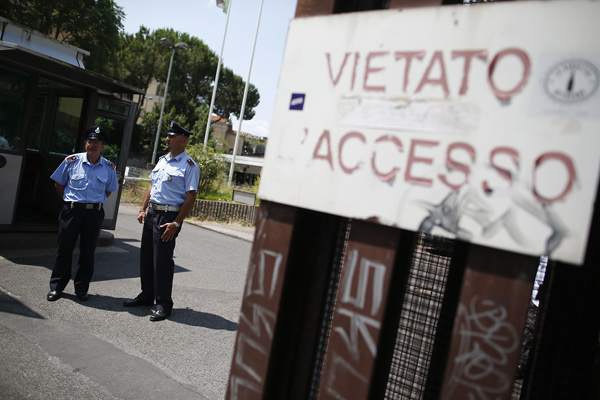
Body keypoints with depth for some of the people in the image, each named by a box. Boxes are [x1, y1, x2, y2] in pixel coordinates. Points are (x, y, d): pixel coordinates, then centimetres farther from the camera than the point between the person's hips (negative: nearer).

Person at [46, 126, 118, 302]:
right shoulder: (71, 161, -2)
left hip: (94, 213, 1)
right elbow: (58, 184, 8)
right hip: (71, 210, -1)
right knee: (64, 248, 4)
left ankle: (81, 287, 20)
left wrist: (95, 202, 8)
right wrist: (69, 200, 6)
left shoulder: (109, 167, 2)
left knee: (88, 251, 8)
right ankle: (56, 286, 17)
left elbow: (109, 190, 14)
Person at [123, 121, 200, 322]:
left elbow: (191, 197, -16)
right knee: (146, 256, 15)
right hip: (152, 213, 8)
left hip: (169, 216, -8)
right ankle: (146, 296, 31)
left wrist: (176, 223, -21)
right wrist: (143, 209, 14)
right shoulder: (162, 160, 14)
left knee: (162, 260, -3)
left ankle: (163, 304, 10)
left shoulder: (189, 166, -11)